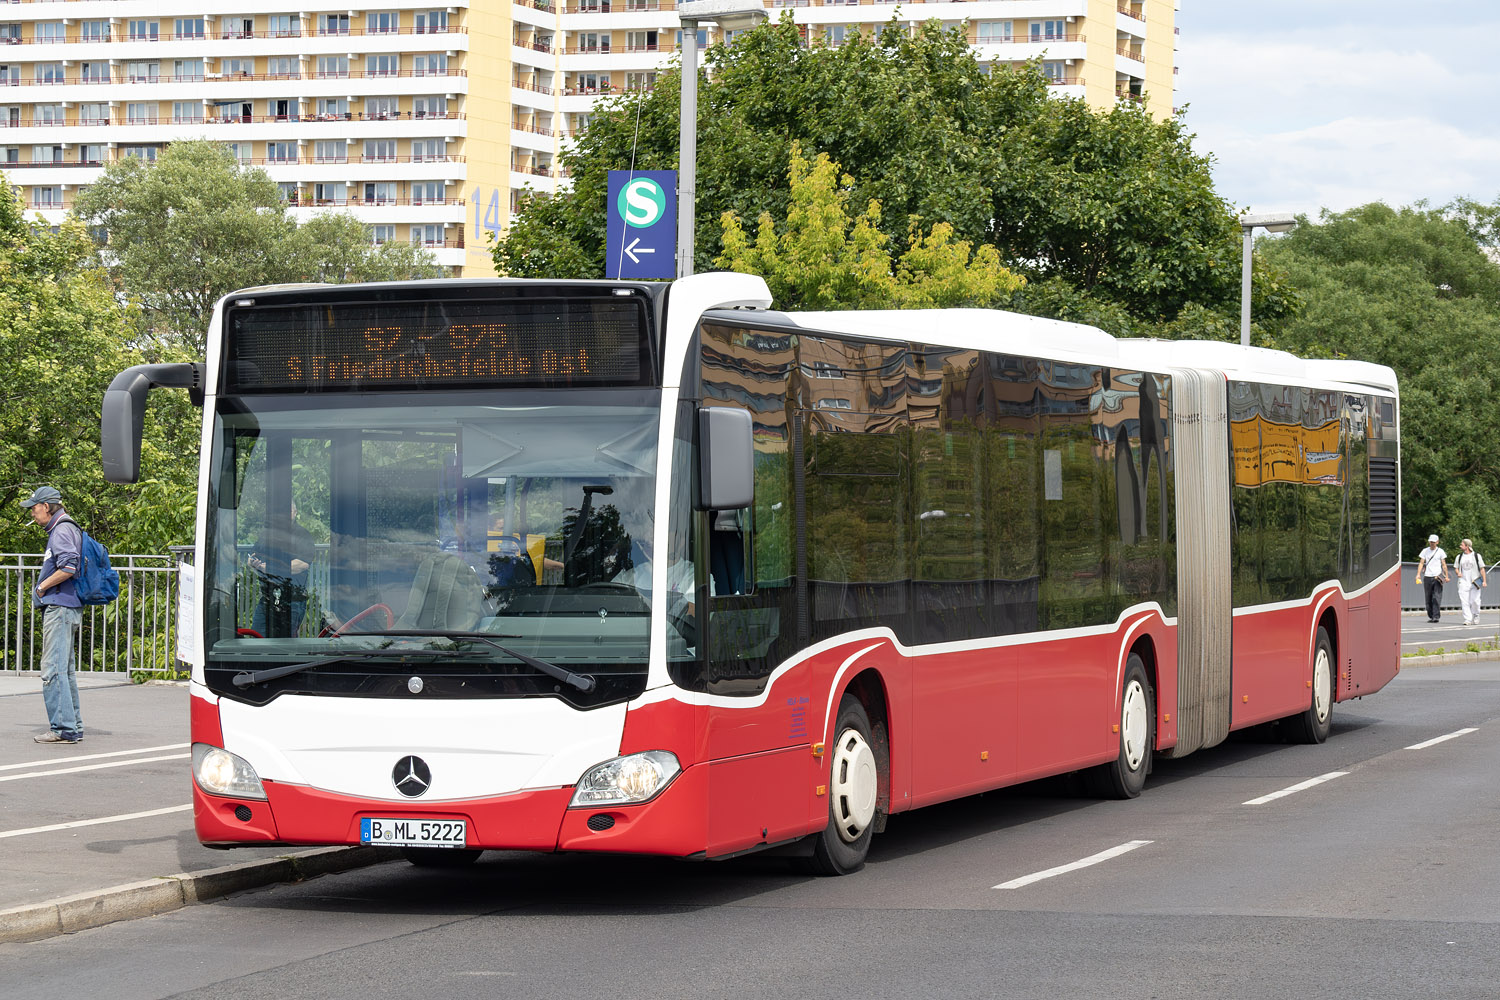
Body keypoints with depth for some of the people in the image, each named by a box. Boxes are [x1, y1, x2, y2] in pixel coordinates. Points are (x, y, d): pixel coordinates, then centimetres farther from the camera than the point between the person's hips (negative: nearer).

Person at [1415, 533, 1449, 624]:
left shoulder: (1440, 551, 6)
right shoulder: (1425, 551, 11)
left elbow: (1444, 564, 7)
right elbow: (1421, 563, 7)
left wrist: (1446, 576, 1)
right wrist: (1418, 574, -5)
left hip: (1438, 577, -3)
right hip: (1427, 577, 3)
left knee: (1437, 597, -12)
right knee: (1428, 598, 6)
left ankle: (1436, 616, -16)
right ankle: (1430, 616, 15)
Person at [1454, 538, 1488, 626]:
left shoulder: (1477, 556, 3)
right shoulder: (1459, 557, 13)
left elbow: (1482, 569, 4)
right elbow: (1456, 568, 19)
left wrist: (1484, 581, -4)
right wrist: (1458, 573, -5)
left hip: (1475, 582, -2)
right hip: (1463, 582, 2)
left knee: (1474, 601, -4)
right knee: (1464, 602, -9)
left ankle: (1475, 616, 20)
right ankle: (1467, 619, -8)